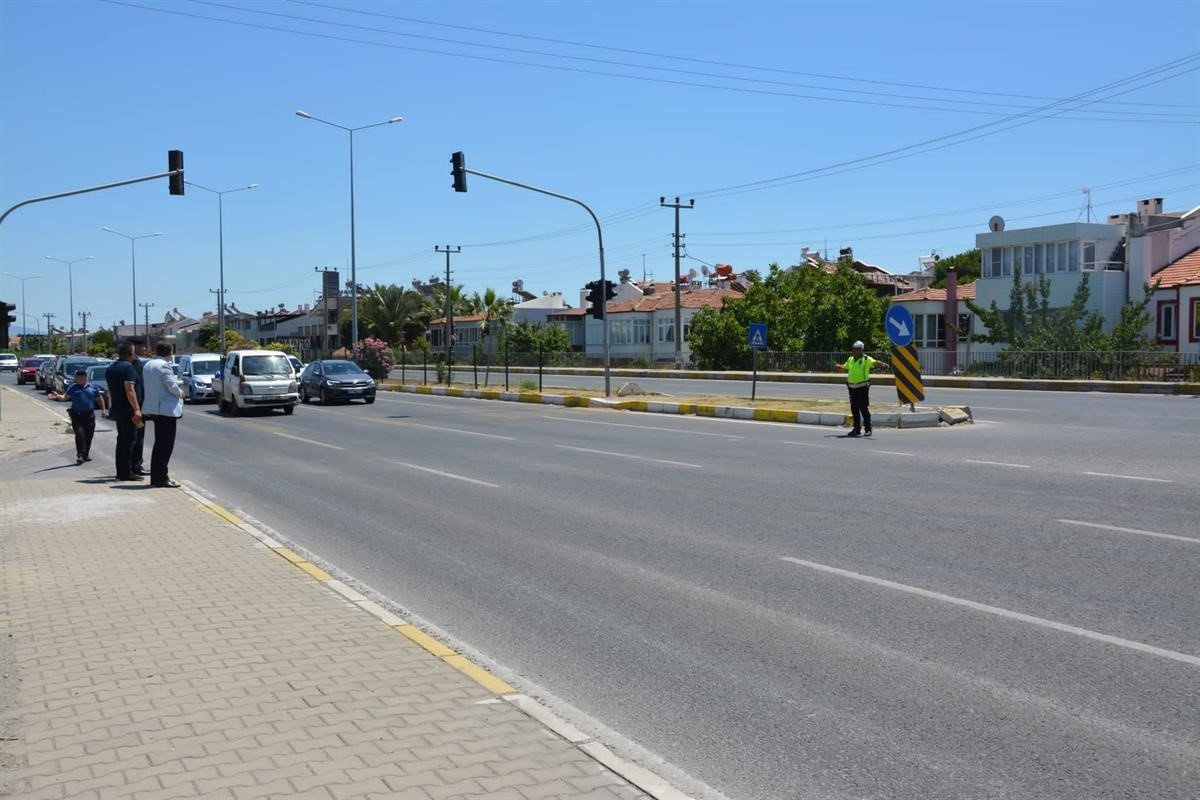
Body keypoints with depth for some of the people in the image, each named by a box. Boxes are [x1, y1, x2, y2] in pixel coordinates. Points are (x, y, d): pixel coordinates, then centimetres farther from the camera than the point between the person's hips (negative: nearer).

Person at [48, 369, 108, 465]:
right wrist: (58, 396, -25)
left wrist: (103, 409, 12)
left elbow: (100, 398, 16)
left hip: (89, 415, 2)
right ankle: (80, 455, -12)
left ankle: (86, 455, 18)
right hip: (77, 415, -2)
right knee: (79, 434, -12)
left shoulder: (92, 387, 7)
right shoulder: (73, 387, 3)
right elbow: (65, 397, -6)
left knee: (89, 435, 5)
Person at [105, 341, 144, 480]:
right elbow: (129, 390, -23)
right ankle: (126, 473, -6)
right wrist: (137, 409, -26)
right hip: (127, 410, -9)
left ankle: (121, 472, 18)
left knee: (122, 440, 15)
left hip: (116, 409, 9)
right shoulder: (128, 367, -15)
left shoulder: (110, 368, 15)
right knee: (129, 441, -5)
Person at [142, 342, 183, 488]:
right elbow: (172, 385, -21)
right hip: (166, 408, -9)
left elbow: (145, 386, 16)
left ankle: (156, 477, 20)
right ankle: (161, 479, -7)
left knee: (159, 443, 17)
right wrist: (180, 394, 0)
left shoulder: (147, 365, 13)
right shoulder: (163, 365, -15)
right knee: (166, 444, -5)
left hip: (153, 408, 9)